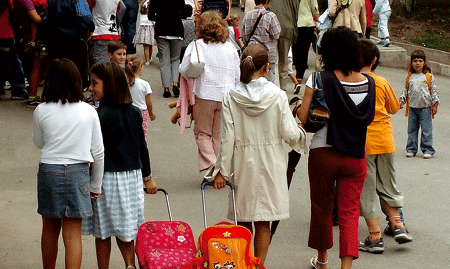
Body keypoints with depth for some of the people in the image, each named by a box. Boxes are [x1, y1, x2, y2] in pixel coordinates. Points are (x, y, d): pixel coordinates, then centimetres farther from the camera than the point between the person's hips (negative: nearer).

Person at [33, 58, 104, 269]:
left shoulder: (42, 111, -6)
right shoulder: (89, 112, -5)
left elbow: (39, 143, 10)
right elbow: (98, 152, 0)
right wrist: (96, 186, 10)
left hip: (49, 172, 1)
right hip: (78, 173, -1)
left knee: (50, 230, 17)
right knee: (73, 235, 2)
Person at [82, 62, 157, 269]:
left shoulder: (101, 115, -17)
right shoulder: (134, 112, 2)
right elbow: (142, 146, 9)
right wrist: (147, 176, 20)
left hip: (106, 177, -6)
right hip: (132, 176, 6)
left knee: (103, 232, 8)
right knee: (124, 229, 17)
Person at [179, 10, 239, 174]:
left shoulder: (196, 46, -4)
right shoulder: (230, 47, 7)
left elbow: (184, 70, -4)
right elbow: (237, 76, 12)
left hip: (204, 95, -3)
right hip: (226, 95, 3)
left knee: (202, 133, 9)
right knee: (220, 135, 12)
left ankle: (210, 164, -9)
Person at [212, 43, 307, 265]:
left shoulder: (231, 98, -7)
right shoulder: (277, 96, -9)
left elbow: (227, 138, -7)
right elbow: (290, 135, -8)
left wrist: (221, 170, 0)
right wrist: (301, 130, 15)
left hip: (242, 164, 1)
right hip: (270, 164, -1)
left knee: (244, 221, 13)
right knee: (264, 222, 9)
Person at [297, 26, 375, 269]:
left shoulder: (319, 80, -12)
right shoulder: (368, 83, -3)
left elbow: (303, 119, -12)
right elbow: (368, 119, 8)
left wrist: (298, 107, 8)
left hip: (323, 153, -1)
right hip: (355, 156, 1)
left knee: (321, 208, 17)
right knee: (349, 211, 6)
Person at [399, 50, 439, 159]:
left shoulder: (428, 76, -2)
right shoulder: (410, 76, 7)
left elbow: (434, 91, 0)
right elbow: (406, 90, 18)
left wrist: (435, 105, -4)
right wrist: (402, 101, 10)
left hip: (425, 107, -4)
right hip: (412, 107, 4)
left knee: (426, 130, -2)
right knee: (412, 129, 8)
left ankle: (428, 150, 5)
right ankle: (411, 149, 17)